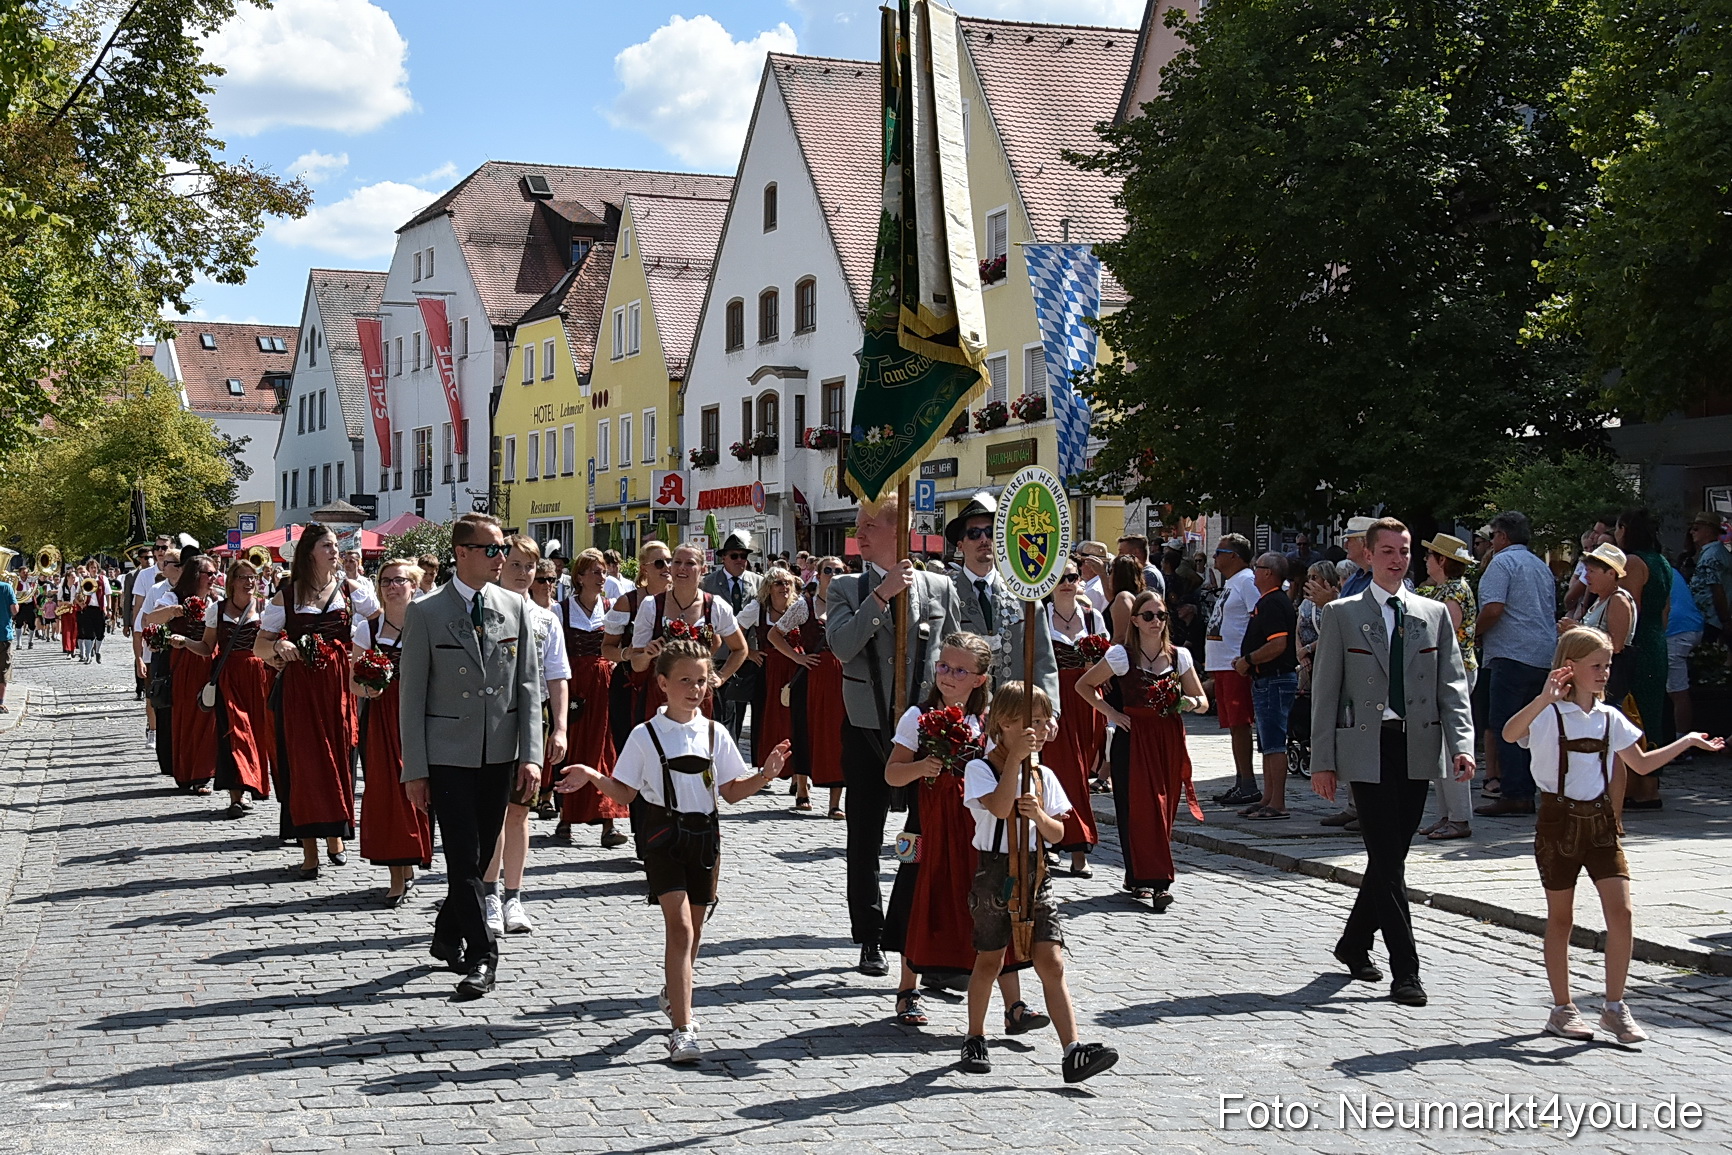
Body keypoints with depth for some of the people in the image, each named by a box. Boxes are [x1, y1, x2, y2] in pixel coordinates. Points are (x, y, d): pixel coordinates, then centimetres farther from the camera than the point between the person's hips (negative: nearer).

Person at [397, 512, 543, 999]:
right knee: (464, 856, -7)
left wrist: (531, 755, -4)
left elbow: (529, 686, 5)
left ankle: (448, 936, 31)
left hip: (500, 753, 4)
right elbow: (411, 694, -4)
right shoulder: (426, 613, -5)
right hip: (448, 754, -4)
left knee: (482, 853, 11)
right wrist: (414, 769, -7)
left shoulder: (515, 608, 5)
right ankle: (481, 957, 0)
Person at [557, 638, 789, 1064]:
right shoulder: (645, 736, -2)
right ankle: (683, 1029, -16)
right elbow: (625, 792, 1)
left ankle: (674, 993, 43)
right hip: (664, 834, -4)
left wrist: (766, 774, -4)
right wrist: (594, 777, -16)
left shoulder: (715, 734, 7)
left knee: (691, 928, 14)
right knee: (680, 927, -14)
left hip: (704, 834, 4)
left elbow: (733, 791, 11)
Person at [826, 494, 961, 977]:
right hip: (867, 728, 1)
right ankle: (870, 939, 19)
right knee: (865, 839, 8)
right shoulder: (847, 588, 1)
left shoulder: (939, 588, 3)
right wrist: (882, 594, -21)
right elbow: (841, 646, -16)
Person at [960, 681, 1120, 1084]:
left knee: (1051, 962, -5)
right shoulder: (980, 769, -6)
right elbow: (999, 807, -24)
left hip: (1036, 874, 4)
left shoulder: (1043, 775, 9)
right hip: (995, 873, -4)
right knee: (989, 961, 8)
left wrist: (1039, 815, -14)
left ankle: (1073, 1050, -12)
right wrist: (1015, 759, -26)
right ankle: (975, 1039, 28)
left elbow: (1057, 834, 7)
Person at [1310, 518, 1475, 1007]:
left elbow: (1452, 686, 6)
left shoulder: (1434, 614, 12)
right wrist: (1322, 761, -3)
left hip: (1417, 751, 4)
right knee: (1388, 861, -7)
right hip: (1367, 751, -3)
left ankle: (1354, 944, 30)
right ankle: (1404, 970, -4)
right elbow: (1325, 691, 2)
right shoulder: (1341, 614, 3)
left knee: (1391, 856, 10)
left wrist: (1462, 745, -8)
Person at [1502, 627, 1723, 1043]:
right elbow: (1510, 733, -31)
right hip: (1559, 820, -4)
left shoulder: (1610, 718, 9)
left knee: (1621, 911, -7)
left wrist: (1689, 741, 19)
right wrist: (1544, 698, -44)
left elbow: (1640, 763, 22)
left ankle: (1615, 1008, 4)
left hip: (1601, 821, 4)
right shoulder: (1548, 715, -10)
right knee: (1560, 917, 6)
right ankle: (1562, 1009, 17)